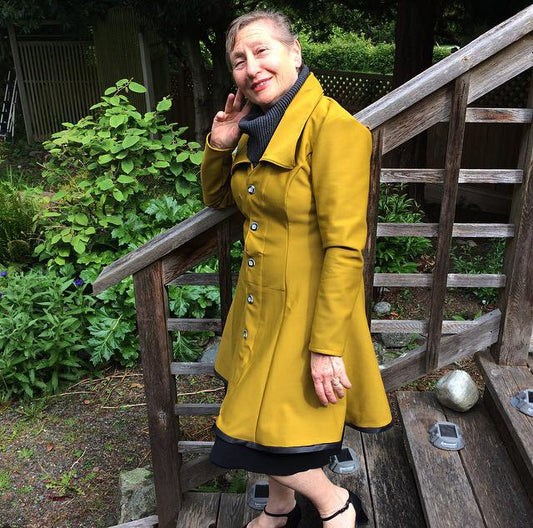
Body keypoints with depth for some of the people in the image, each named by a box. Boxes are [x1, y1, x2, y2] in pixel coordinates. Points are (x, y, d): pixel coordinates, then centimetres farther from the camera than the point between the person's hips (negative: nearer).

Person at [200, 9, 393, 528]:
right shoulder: (256, 129, 6)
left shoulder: (335, 129, -20)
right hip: (258, 305, 8)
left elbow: (344, 248, -23)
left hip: (305, 310, -7)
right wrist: (219, 144, 1)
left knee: (261, 432, 0)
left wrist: (326, 346, -22)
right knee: (264, 421, 22)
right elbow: (216, 199, 19)